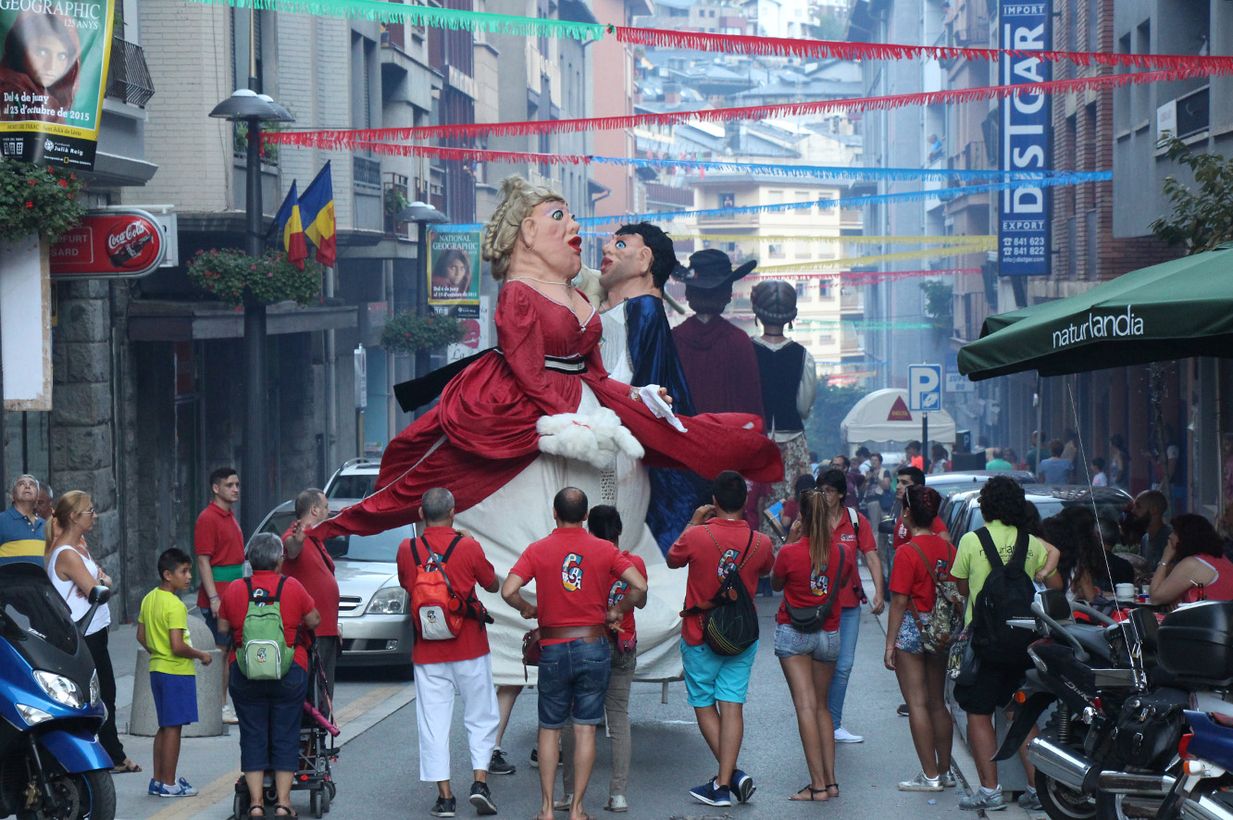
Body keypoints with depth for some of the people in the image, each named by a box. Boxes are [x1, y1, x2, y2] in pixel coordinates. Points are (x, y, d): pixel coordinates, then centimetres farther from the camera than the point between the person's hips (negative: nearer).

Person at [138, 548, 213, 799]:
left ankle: (158, 779, 21)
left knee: (165, 726, 16)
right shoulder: (175, 605, -19)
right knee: (174, 728, -2)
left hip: (157, 668, 9)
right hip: (177, 672, -9)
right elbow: (178, 646, -24)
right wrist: (201, 655, -10)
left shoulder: (149, 599, 8)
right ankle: (169, 783, 2)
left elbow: (141, 636, 14)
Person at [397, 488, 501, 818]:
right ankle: (479, 781, 0)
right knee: (481, 716, 12)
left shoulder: (407, 550, -4)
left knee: (433, 723, 5)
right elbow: (493, 585, 5)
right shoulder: (469, 547, -9)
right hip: (470, 650, -1)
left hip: (427, 652, 1)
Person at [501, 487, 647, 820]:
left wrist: (527, 609, 4)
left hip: (553, 650, 0)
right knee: (585, 729, 6)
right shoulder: (604, 550, -3)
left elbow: (508, 590, -15)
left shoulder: (538, 550, -5)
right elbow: (640, 586, -11)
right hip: (594, 646, 0)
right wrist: (617, 611, 6)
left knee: (550, 729, 12)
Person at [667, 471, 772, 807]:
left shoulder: (696, 536, -16)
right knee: (732, 707, 1)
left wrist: (694, 522, 12)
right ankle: (724, 783, -4)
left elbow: (672, 560, 5)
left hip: (700, 637, -2)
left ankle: (731, 774, 1)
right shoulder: (759, 542, -8)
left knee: (704, 705, 10)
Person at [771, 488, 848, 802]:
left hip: (793, 633, -4)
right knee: (822, 707, 15)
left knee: (806, 706, -7)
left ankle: (818, 784, -13)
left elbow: (775, 584, 6)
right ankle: (831, 780, 11)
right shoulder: (844, 552, -5)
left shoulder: (790, 553, -14)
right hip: (829, 634, 4)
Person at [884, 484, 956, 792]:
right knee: (938, 702, 15)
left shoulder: (907, 552, -15)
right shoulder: (948, 549, 3)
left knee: (917, 703, -1)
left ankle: (930, 775, -1)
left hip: (912, 628, -6)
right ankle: (944, 770, 20)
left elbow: (899, 602, -14)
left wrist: (890, 643, -9)